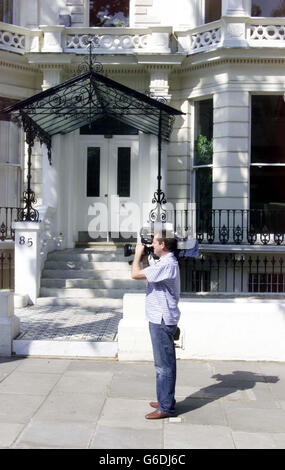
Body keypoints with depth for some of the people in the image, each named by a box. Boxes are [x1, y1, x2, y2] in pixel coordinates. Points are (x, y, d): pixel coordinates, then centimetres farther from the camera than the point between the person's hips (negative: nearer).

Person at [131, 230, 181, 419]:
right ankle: (164, 400, 29)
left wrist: (138, 254, -6)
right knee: (163, 363, 18)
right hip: (160, 319, 11)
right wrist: (143, 256, 15)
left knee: (164, 364, -4)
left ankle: (166, 407, 3)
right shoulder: (167, 262, 13)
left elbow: (136, 274, -22)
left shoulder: (167, 264, -21)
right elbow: (147, 274, 24)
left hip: (162, 320, -11)